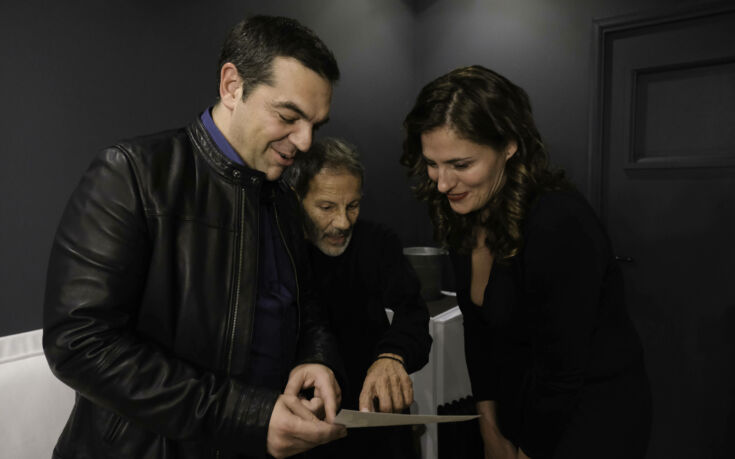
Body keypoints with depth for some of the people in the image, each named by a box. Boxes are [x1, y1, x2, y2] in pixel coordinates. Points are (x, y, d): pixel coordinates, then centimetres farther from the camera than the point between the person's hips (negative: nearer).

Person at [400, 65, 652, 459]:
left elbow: (561, 370, -24)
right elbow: (479, 329, 0)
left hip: (595, 415, -6)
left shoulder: (560, 224, -30)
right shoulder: (463, 217, -8)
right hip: (520, 408, 6)